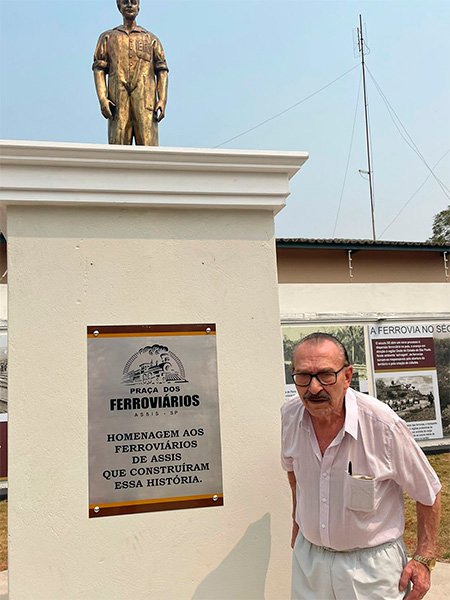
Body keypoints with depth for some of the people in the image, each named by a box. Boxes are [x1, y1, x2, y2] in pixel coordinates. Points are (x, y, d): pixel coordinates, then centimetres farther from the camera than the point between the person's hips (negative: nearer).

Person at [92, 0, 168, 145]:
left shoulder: (151, 39, 24)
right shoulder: (108, 37, 23)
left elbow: (162, 70, 14)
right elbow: (99, 68, 12)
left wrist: (162, 100, -3)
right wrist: (102, 98, -6)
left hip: (145, 100, 0)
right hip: (118, 99, 0)